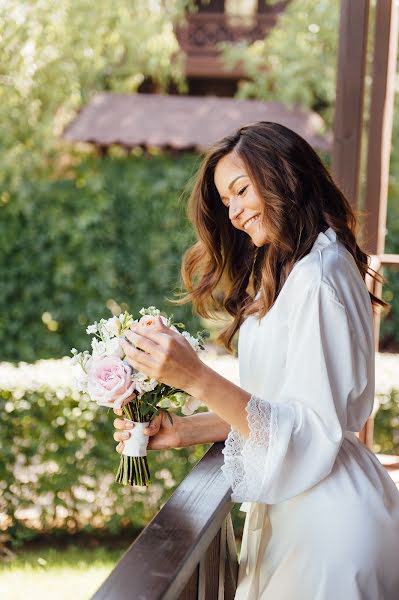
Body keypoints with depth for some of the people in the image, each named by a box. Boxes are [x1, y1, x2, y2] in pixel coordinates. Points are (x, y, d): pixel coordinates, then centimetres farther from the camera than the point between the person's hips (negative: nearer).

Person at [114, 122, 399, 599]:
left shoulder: (318, 277, -19)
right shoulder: (283, 273, 11)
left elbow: (312, 430, -22)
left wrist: (196, 378, -28)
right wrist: (182, 431, 3)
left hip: (326, 521, -8)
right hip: (291, 509, 8)